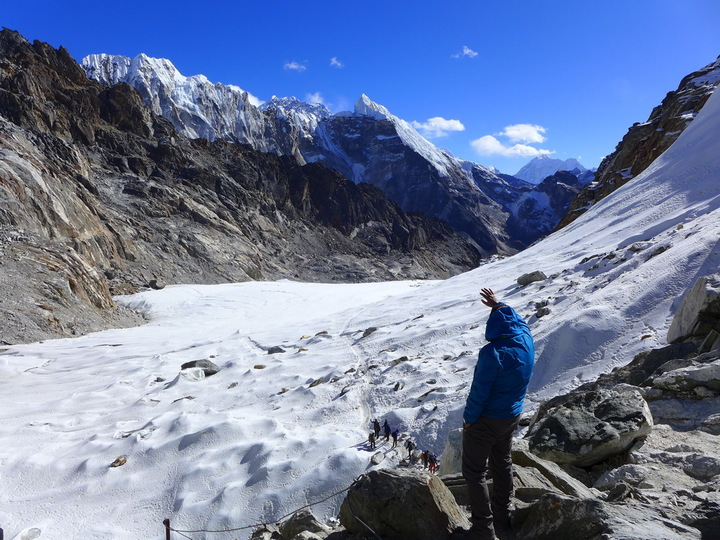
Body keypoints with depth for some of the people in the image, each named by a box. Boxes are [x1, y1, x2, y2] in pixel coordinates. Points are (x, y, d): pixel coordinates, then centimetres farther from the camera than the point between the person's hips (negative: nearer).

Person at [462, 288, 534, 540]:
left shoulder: (493, 353, -30)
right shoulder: (527, 342, -9)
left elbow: (479, 391, -25)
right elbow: (517, 320, 14)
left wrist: (469, 418, -11)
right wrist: (498, 305, 23)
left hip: (485, 420, -8)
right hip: (512, 416, 8)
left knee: (474, 471, 5)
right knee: (502, 464, 23)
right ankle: (502, 517, 37)